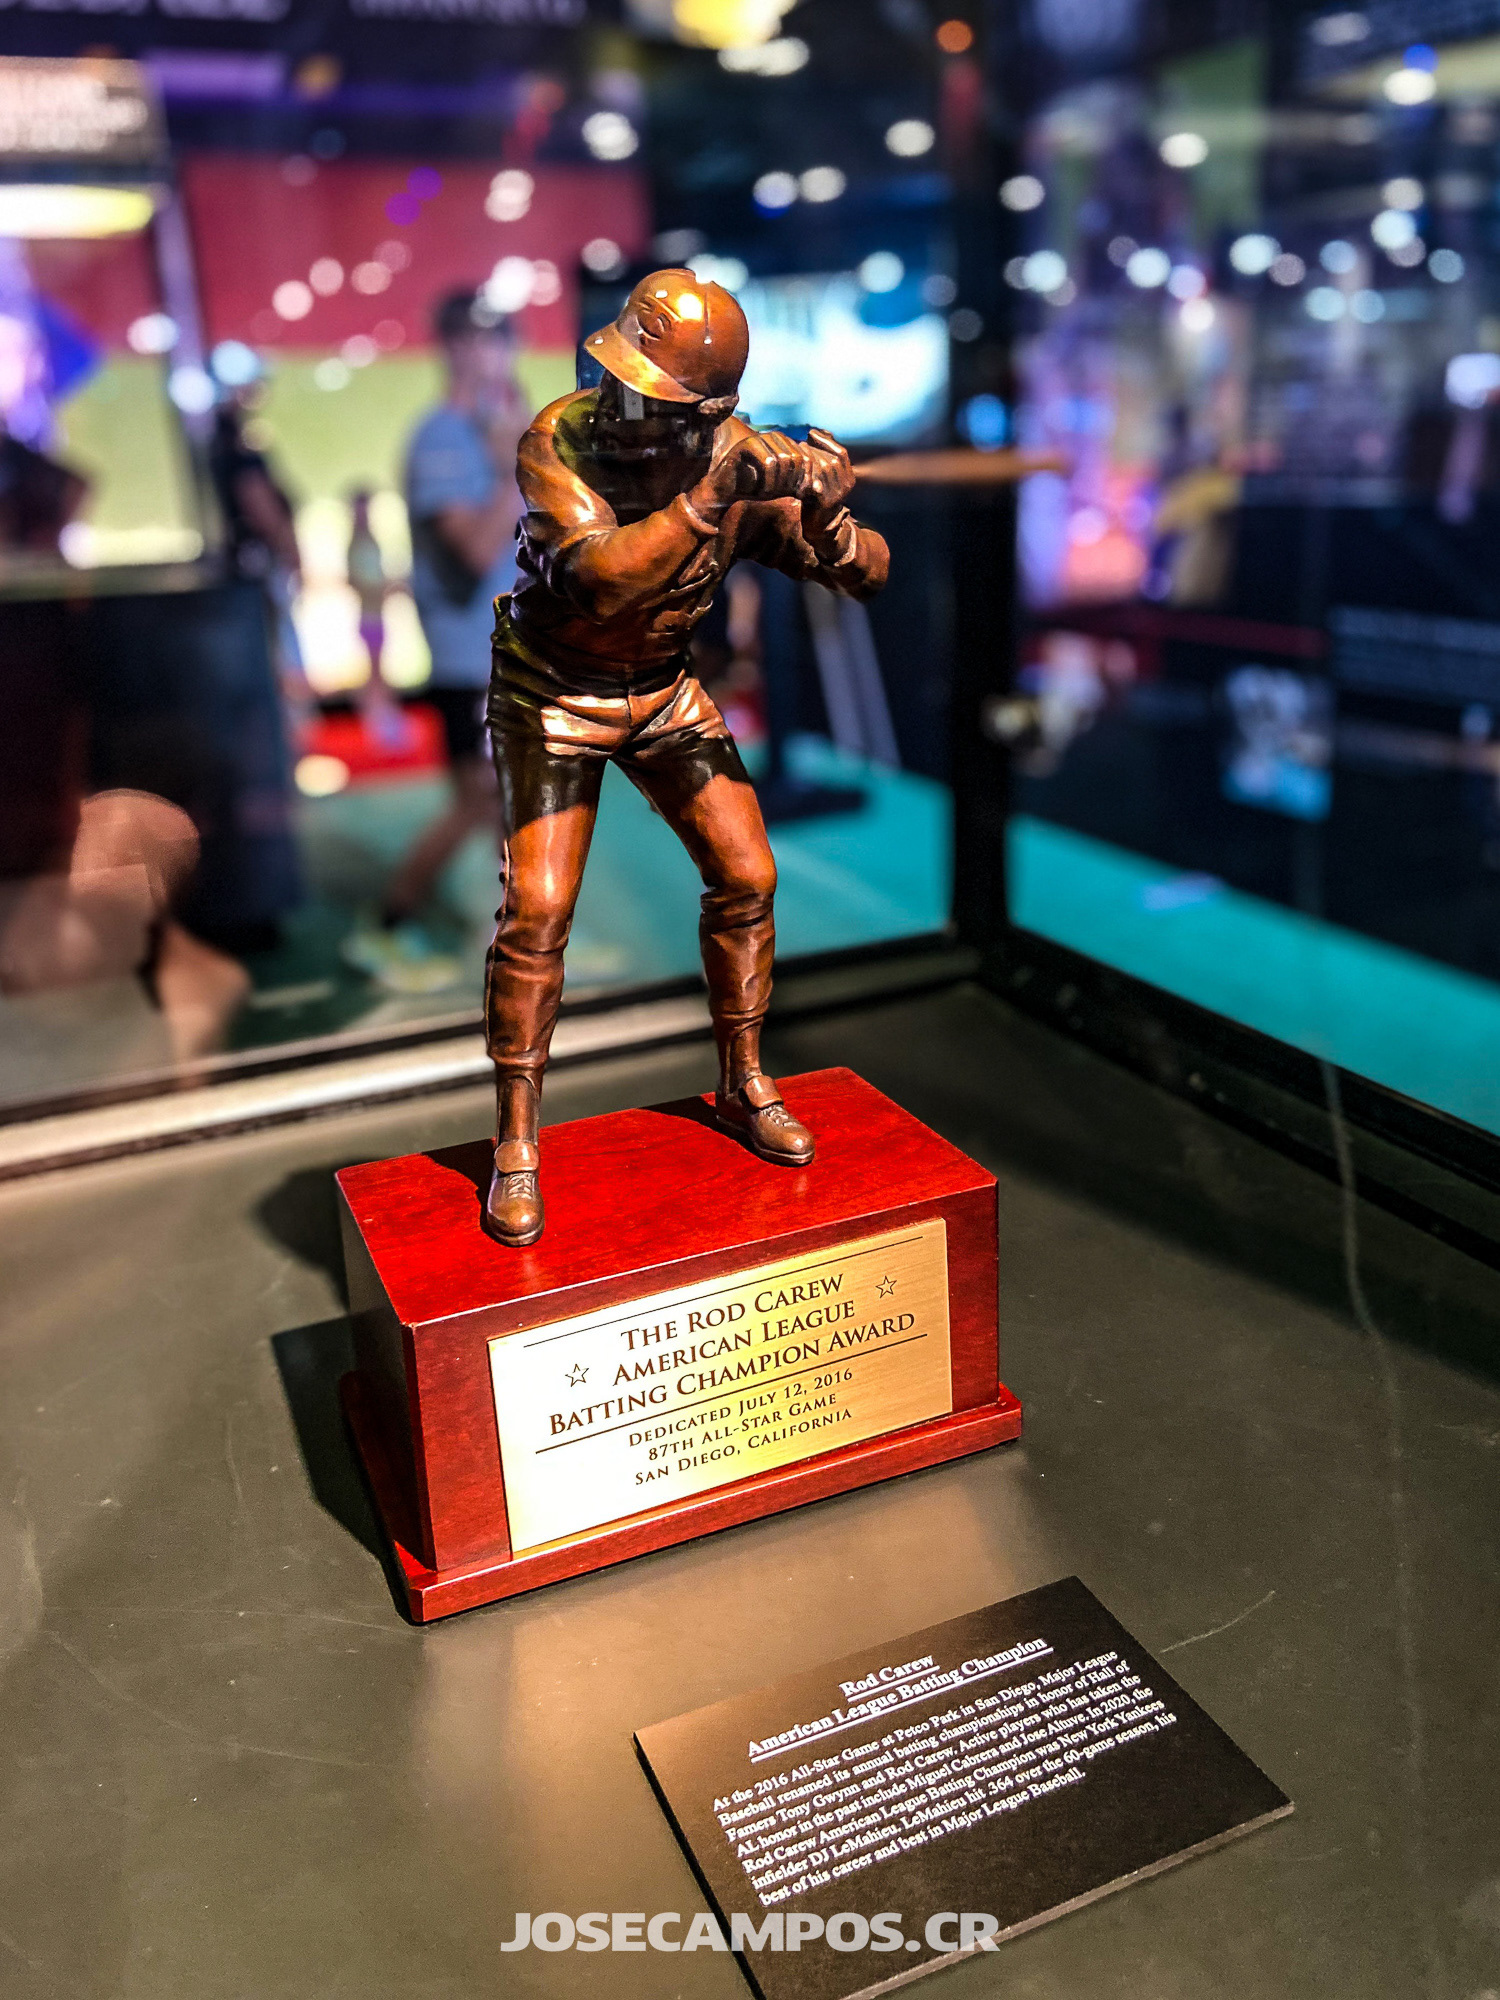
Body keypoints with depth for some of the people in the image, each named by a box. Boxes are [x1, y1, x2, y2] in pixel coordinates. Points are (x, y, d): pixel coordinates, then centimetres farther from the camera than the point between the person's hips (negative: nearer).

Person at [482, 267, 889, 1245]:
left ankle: (745, 1086, 22)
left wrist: (824, 518, -32)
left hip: (664, 689, 4)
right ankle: (517, 1144, 3)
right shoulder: (561, 439, -24)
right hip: (554, 694, -3)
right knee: (537, 911, -12)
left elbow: (869, 577, -12)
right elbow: (598, 573, -38)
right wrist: (709, 499, -42)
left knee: (747, 876, 0)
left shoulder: (746, 461, -14)